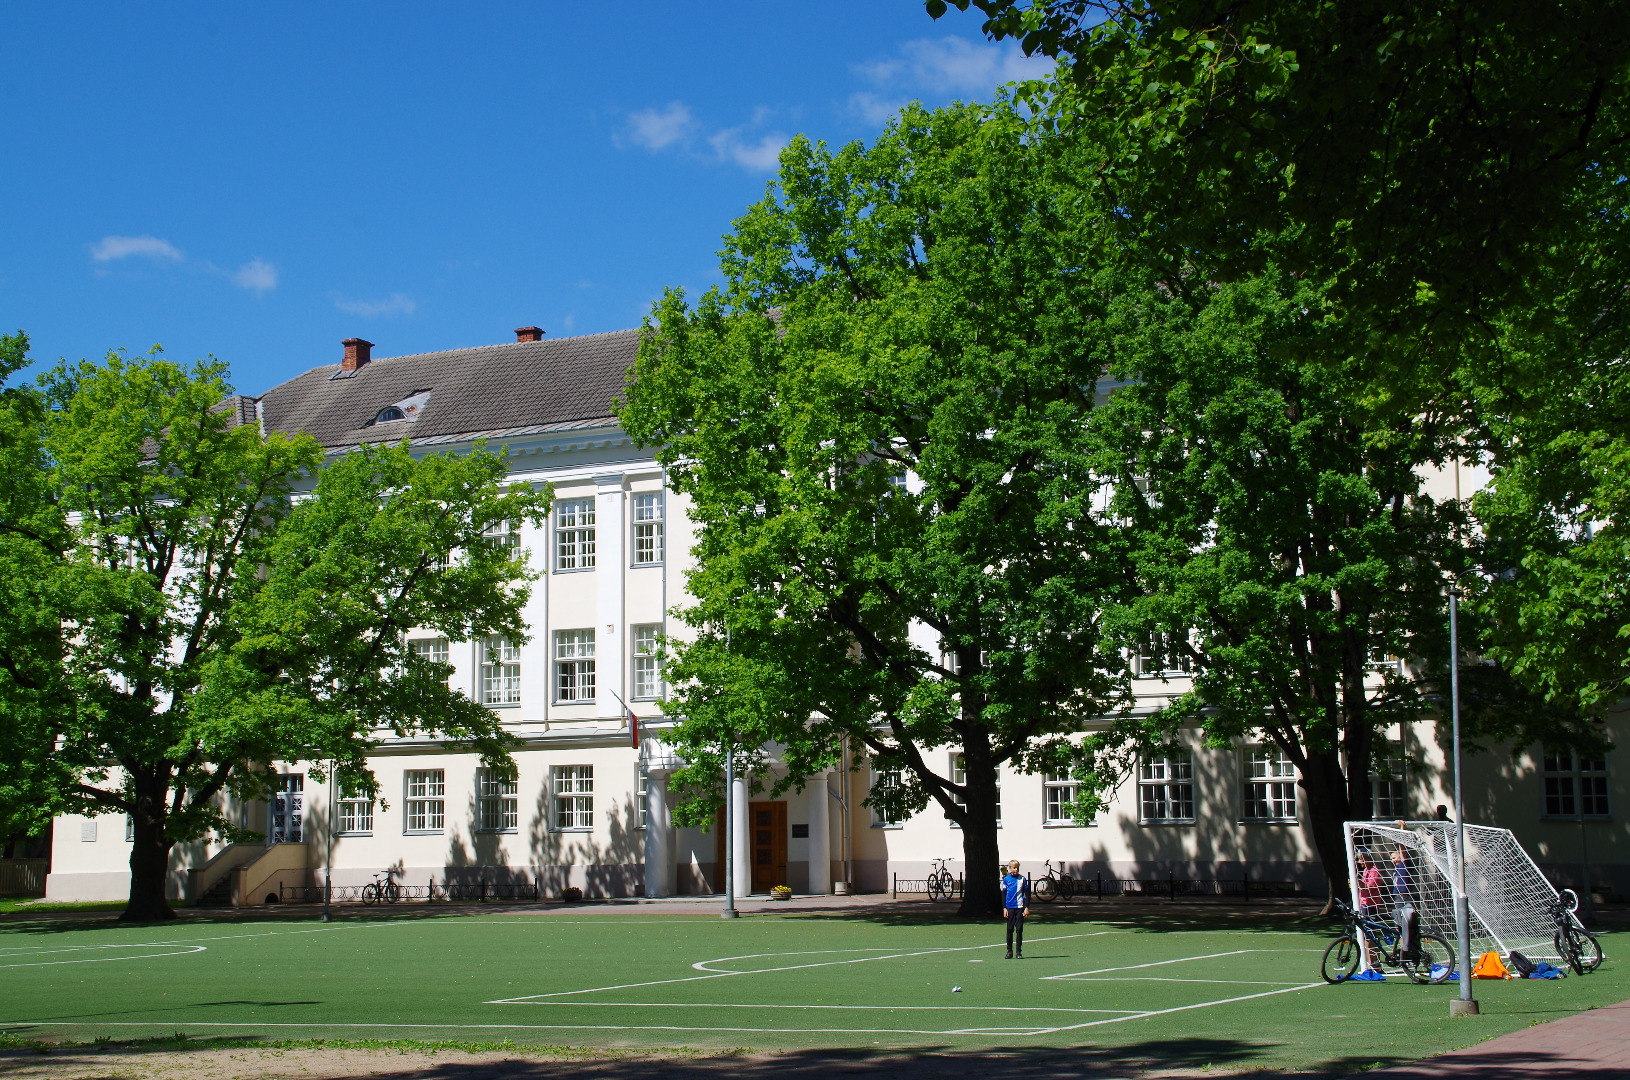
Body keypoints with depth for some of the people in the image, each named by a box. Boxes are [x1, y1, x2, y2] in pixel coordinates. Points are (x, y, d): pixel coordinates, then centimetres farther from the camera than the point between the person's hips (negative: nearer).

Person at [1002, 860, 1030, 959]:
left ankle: (1019, 951, 5)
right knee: (1010, 930, 4)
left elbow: (1027, 894, 6)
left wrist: (1027, 908, 0)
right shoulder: (1006, 879, 4)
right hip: (1010, 908, 1)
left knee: (1019, 930, 0)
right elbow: (1003, 894, 7)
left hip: (1020, 908, -1)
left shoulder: (1022, 879, 3)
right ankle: (1009, 951, 11)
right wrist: (1004, 908, 1)